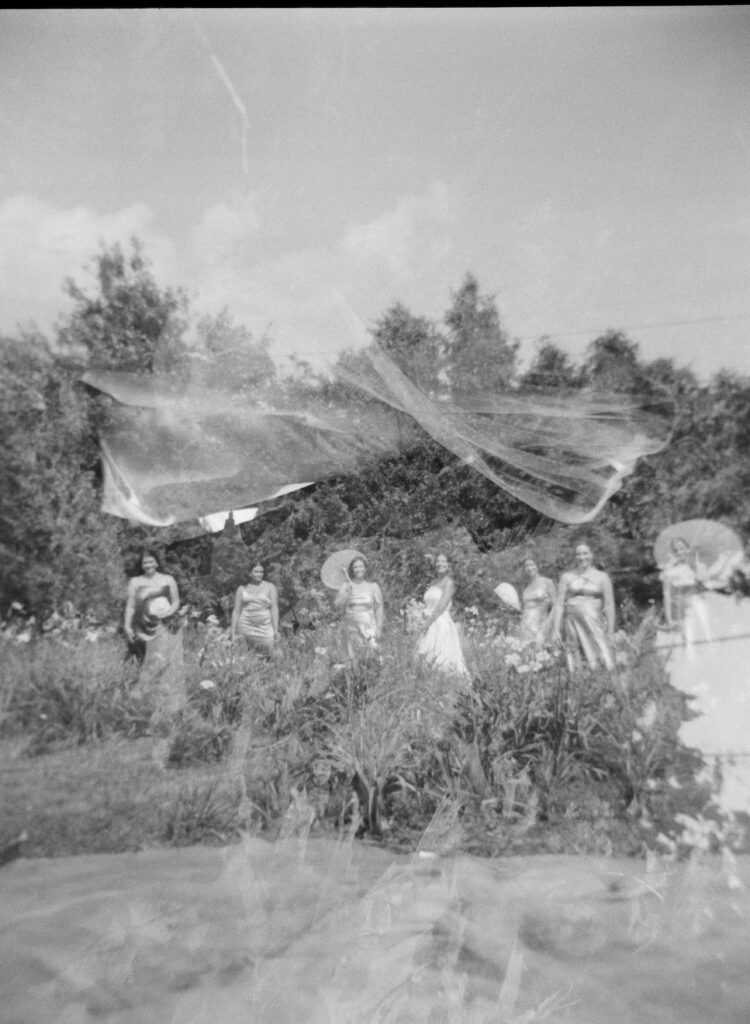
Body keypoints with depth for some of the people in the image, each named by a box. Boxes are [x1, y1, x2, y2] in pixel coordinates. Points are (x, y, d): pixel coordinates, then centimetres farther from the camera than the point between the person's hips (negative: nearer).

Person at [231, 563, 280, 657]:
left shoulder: (270, 587, 4)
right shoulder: (242, 589, 8)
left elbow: (274, 609, -1)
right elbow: (236, 611, 8)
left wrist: (276, 630, -9)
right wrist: (233, 633, 3)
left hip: (265, 628, -1)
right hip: (246, 627, 1)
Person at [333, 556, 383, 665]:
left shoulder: (373, 586, 5)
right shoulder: (345, 586, 6)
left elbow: (379, 608, 5)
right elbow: (337, 606, 0)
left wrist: (378, 628, -1)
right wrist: (347, 594, -14)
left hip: (368, 627, -1)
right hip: (350, 628, 1)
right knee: (352, 660, 0)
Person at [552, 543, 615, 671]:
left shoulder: (602, 577, 8)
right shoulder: (567, 577, 11)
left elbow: (609, 605, 4)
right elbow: (559, 604, 8)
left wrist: (610, 631, -3)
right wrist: (556, 629, 0)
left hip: (594, 622, -1)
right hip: (572, 621, 1)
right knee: (575, 664, -2)